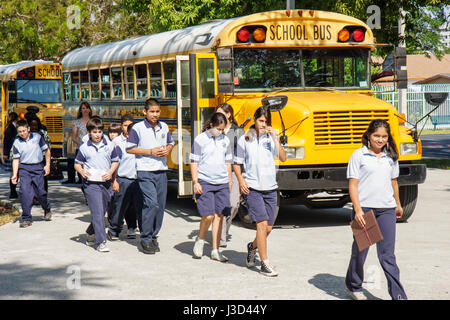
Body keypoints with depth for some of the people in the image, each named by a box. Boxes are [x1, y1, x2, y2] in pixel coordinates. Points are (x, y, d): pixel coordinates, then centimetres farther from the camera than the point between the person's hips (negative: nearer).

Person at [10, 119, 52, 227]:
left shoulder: (37, 137, -1)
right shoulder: (17, 143, 1)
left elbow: (47, 150, 9)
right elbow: (16, 159, 4)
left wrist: (47, 165, 4)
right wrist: (15, 175, -4)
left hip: (37, 167, 0)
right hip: (24, 168, 0)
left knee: (40, 192, 2)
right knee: (25, 192, -11)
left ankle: (47, 210, 32)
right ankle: (26, 218, -5)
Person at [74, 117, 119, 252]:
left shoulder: (110, 145, 5)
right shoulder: (84, 148, 1)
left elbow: (115, 161, 13)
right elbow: (77, 163, 10)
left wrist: (110, 172, -5)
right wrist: (82, 171, -12)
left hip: (106, 183, 3)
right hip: (91, 183, -3)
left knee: (102, 211, 12)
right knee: (97, 212, -11)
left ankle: (91, 234, 34)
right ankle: (101, 241, -11)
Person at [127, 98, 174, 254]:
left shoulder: (164, 127, 11)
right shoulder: (138, 128, -5)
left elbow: (171, 143, 24)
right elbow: (129, 148, -5)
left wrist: (167, 150, 0)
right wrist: (150, 151, -12)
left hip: (161, 171, 5)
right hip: (145, 171, -5)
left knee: (160, 205, 6)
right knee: (151, 203, -15)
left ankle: (154, 236, 20)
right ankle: (145, 239, -5)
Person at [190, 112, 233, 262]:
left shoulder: (225, 140, 10)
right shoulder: (200, 140, -3)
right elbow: (194, 162, -2)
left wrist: (229, 181, 18)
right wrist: (195, 182, -8)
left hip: (222, 183, 5)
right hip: (204, 183, -4)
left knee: (219, 216, 2)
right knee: (208, 215, -13)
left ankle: (215, 251, 8)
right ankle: (200, 240, 14)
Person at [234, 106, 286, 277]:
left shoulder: (270, 139, 7)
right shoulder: (244, 140, 1)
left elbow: (283, 158, -5)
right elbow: (237, 163, 7)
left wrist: (275, 139, -12)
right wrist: (240, 180, -7)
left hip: (270, 188, 4)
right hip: (252, 188, -4)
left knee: (268, 228, 8)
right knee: (262, 223, -14)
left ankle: (253, 247, 38)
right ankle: (264, 263, -9)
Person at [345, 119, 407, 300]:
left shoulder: (390, 157, 9)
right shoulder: (359, 155, -4)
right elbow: (353, 184, -7)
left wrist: (398, 204, 29)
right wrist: (357, 210, -14)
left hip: (386, 210, 3)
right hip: (364, 208, -3)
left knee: (387, 254, 0)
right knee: (360, 250, 10)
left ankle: (398, 294, -1)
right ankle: (353, 285, 31)